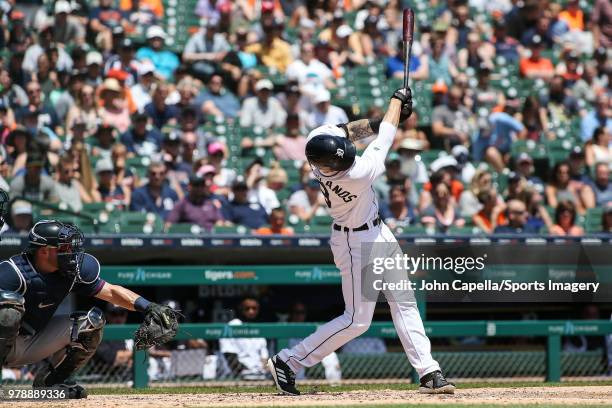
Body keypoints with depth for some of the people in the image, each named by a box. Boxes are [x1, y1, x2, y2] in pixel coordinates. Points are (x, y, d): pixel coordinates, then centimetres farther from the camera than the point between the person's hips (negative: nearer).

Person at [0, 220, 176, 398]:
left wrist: (148, 307, -16)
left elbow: (111, 291, -6)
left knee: (93, 320, -1)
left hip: (34, 345, 7)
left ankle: (49, 381, 8)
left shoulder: (71, 272, -5)